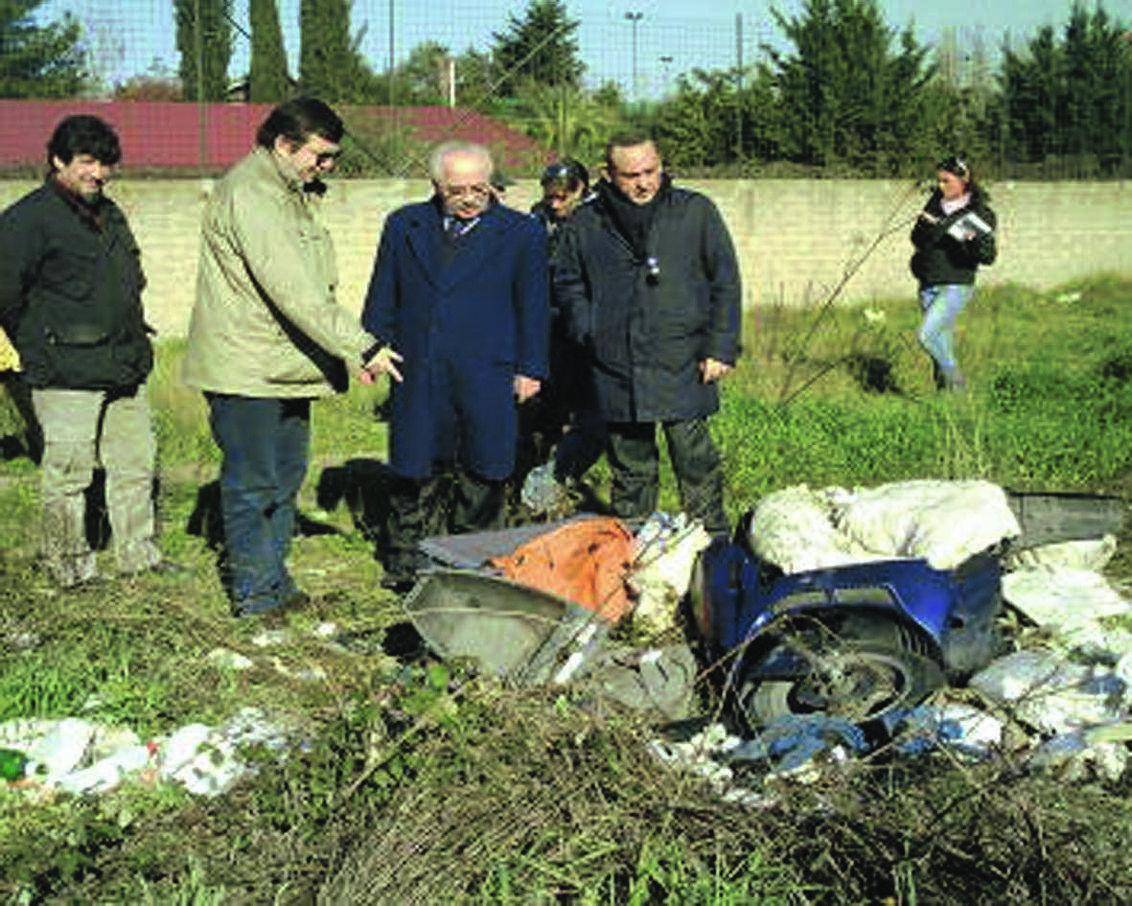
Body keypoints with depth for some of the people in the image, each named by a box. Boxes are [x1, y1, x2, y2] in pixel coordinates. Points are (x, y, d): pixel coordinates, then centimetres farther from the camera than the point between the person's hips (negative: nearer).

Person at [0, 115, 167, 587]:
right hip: (67, 376, -8)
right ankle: (69, 566, 12)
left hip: (125, 369, 8)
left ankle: (139, 555, 23)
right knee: (68, 474, 0)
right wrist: (40, 352, -4)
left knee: (136, 464, 12)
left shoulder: (109, 213, 16)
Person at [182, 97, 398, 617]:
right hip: (244, 368, -10)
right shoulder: (249, 193, -17)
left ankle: (274, 584, 24)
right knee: (252, 485, -2)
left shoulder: (294, 194, 15)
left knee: (285, 477, 14)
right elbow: (292, 289, -25)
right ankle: (254, 595, 7)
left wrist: (347, 352, 9)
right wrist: (361, 347, -25)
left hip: (286, 368, 10)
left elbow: (315, 287, 19)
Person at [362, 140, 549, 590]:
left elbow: (533, 306, 5)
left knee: (480, 477, 4)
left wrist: (530, 368, 1)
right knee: (414, 473, 7)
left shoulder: (521, 232, 4)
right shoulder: (404, 226, 10)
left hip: (488, 378, -1)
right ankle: (406, 565, 20)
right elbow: (383, 298, 15)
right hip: (417, 375, 2)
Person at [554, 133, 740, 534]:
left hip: (682, 366, -2)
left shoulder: (695, 212, 4)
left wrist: (721, 348, -1)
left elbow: (725, 282, 6)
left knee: (695, 461, -4)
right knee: (630, 468, 10)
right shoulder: (584, 225, 7)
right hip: (616, 371, 2)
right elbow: (567, 284, 18)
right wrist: (588, 333, 2)